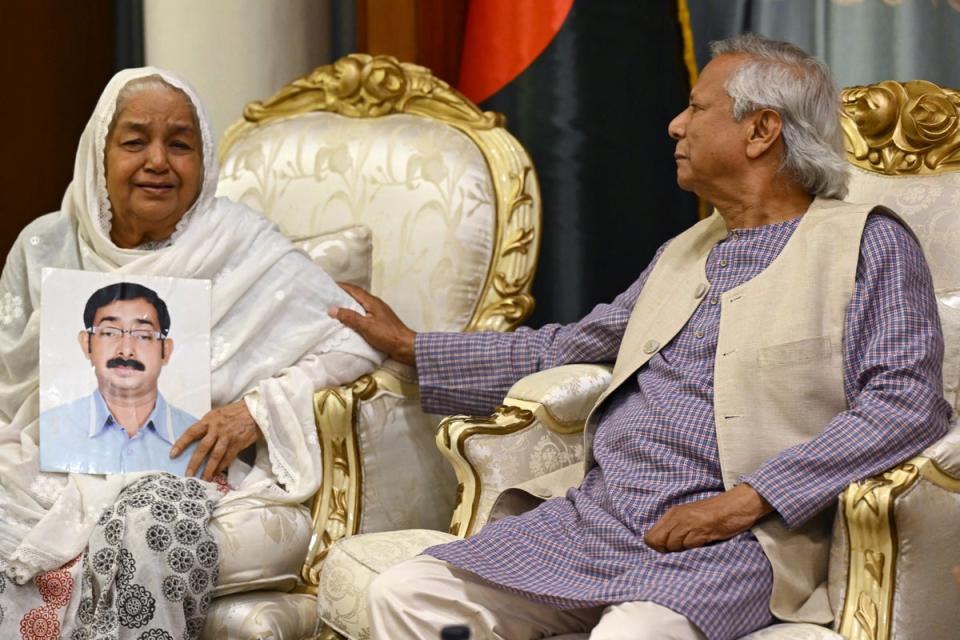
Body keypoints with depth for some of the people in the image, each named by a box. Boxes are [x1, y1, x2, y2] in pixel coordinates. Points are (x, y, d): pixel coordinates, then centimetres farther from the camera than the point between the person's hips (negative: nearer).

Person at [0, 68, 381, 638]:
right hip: (52, 478, 3)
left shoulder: (242, 245, 5)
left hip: (193, 478, -2)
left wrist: (258, 409, -14)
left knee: (146, 523, -39)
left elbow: (354, 344, -1)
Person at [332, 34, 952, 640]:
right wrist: (409, 345, 33)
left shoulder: (866, 242, 3)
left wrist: (749, 499, -17)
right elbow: (568, 349, 34)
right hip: (594, 515, 7)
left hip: (735, 537, -7)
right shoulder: (683, 253, 26)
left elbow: (909, 401, -10)